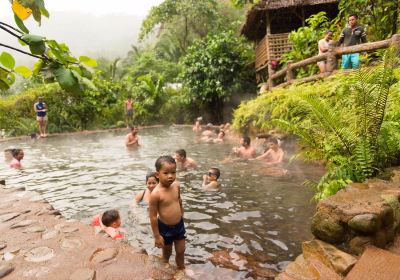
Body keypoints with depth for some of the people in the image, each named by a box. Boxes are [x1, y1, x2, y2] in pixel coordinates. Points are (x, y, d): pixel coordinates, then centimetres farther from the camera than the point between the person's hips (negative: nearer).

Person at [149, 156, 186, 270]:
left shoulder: (176, 185, -11)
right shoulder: (156, 194, -29)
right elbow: (153, 216, -21)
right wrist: (157, 236, -14)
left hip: (179, 225, 4)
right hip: (165, 228, -4)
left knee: (181, 251, 21)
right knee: (167, 253, 21)